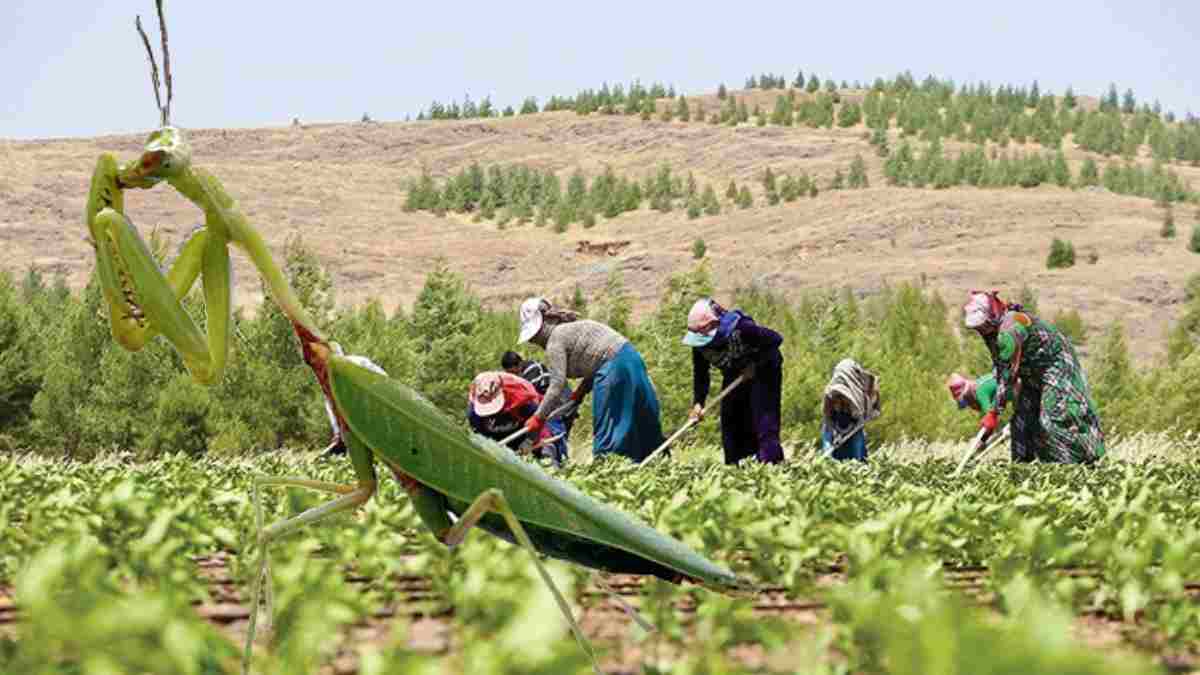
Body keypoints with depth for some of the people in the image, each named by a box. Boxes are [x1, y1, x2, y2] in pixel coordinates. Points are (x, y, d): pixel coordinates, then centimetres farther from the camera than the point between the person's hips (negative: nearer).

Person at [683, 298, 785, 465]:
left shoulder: (741, 328, -33)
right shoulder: (699, 342, -15)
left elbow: (775, 339, -25)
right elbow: (700, 375, -8)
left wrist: (755, 365, -24)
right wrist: (698, 403, -19)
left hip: (763, 372, -6)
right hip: (734, 377, 6)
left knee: (764, 422, -16)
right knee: (730, 424, 3)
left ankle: (771, 462, -17)